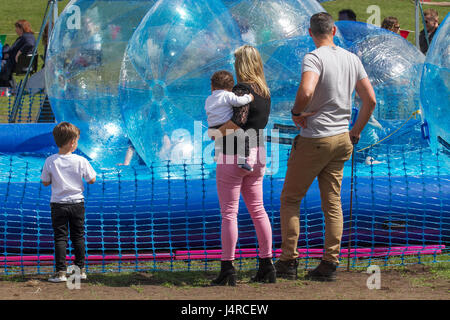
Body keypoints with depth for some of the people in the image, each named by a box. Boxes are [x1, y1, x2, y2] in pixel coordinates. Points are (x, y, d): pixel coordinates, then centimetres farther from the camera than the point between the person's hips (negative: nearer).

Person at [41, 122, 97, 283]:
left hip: (58, 204, 0)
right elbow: (92, 180, -3)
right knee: (78, 236, 13)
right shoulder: (81, 161, -12)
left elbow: (45, 182, -1)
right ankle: (80, 269, 18)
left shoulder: (50, 161, -10)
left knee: (60, 238, 3)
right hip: (77, 203, 1)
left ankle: (60, 271, -2)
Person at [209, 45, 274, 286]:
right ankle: (267, 266, 16)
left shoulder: (243, 90, -16)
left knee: (229, 213, -3)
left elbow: (237, 123, -25)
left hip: (234, 156, -8)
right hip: (257, 156, 8)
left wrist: (216, 133, -11)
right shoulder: (265, 92, 10)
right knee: (257, 210, 13)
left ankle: (227, 269, -3)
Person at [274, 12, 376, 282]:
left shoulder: (314, 58, -15)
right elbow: (370, 100, 9)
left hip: (314, 139, -6)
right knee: (332, 203, 10)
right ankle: (330, 264, 8)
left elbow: (306, 91, -33)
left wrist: (296, 112, -13)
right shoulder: (352, 59, 7)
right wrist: (356, 133, 17)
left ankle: (289, 261, 2)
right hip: (342, 140, 6)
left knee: (290, 199, 6)